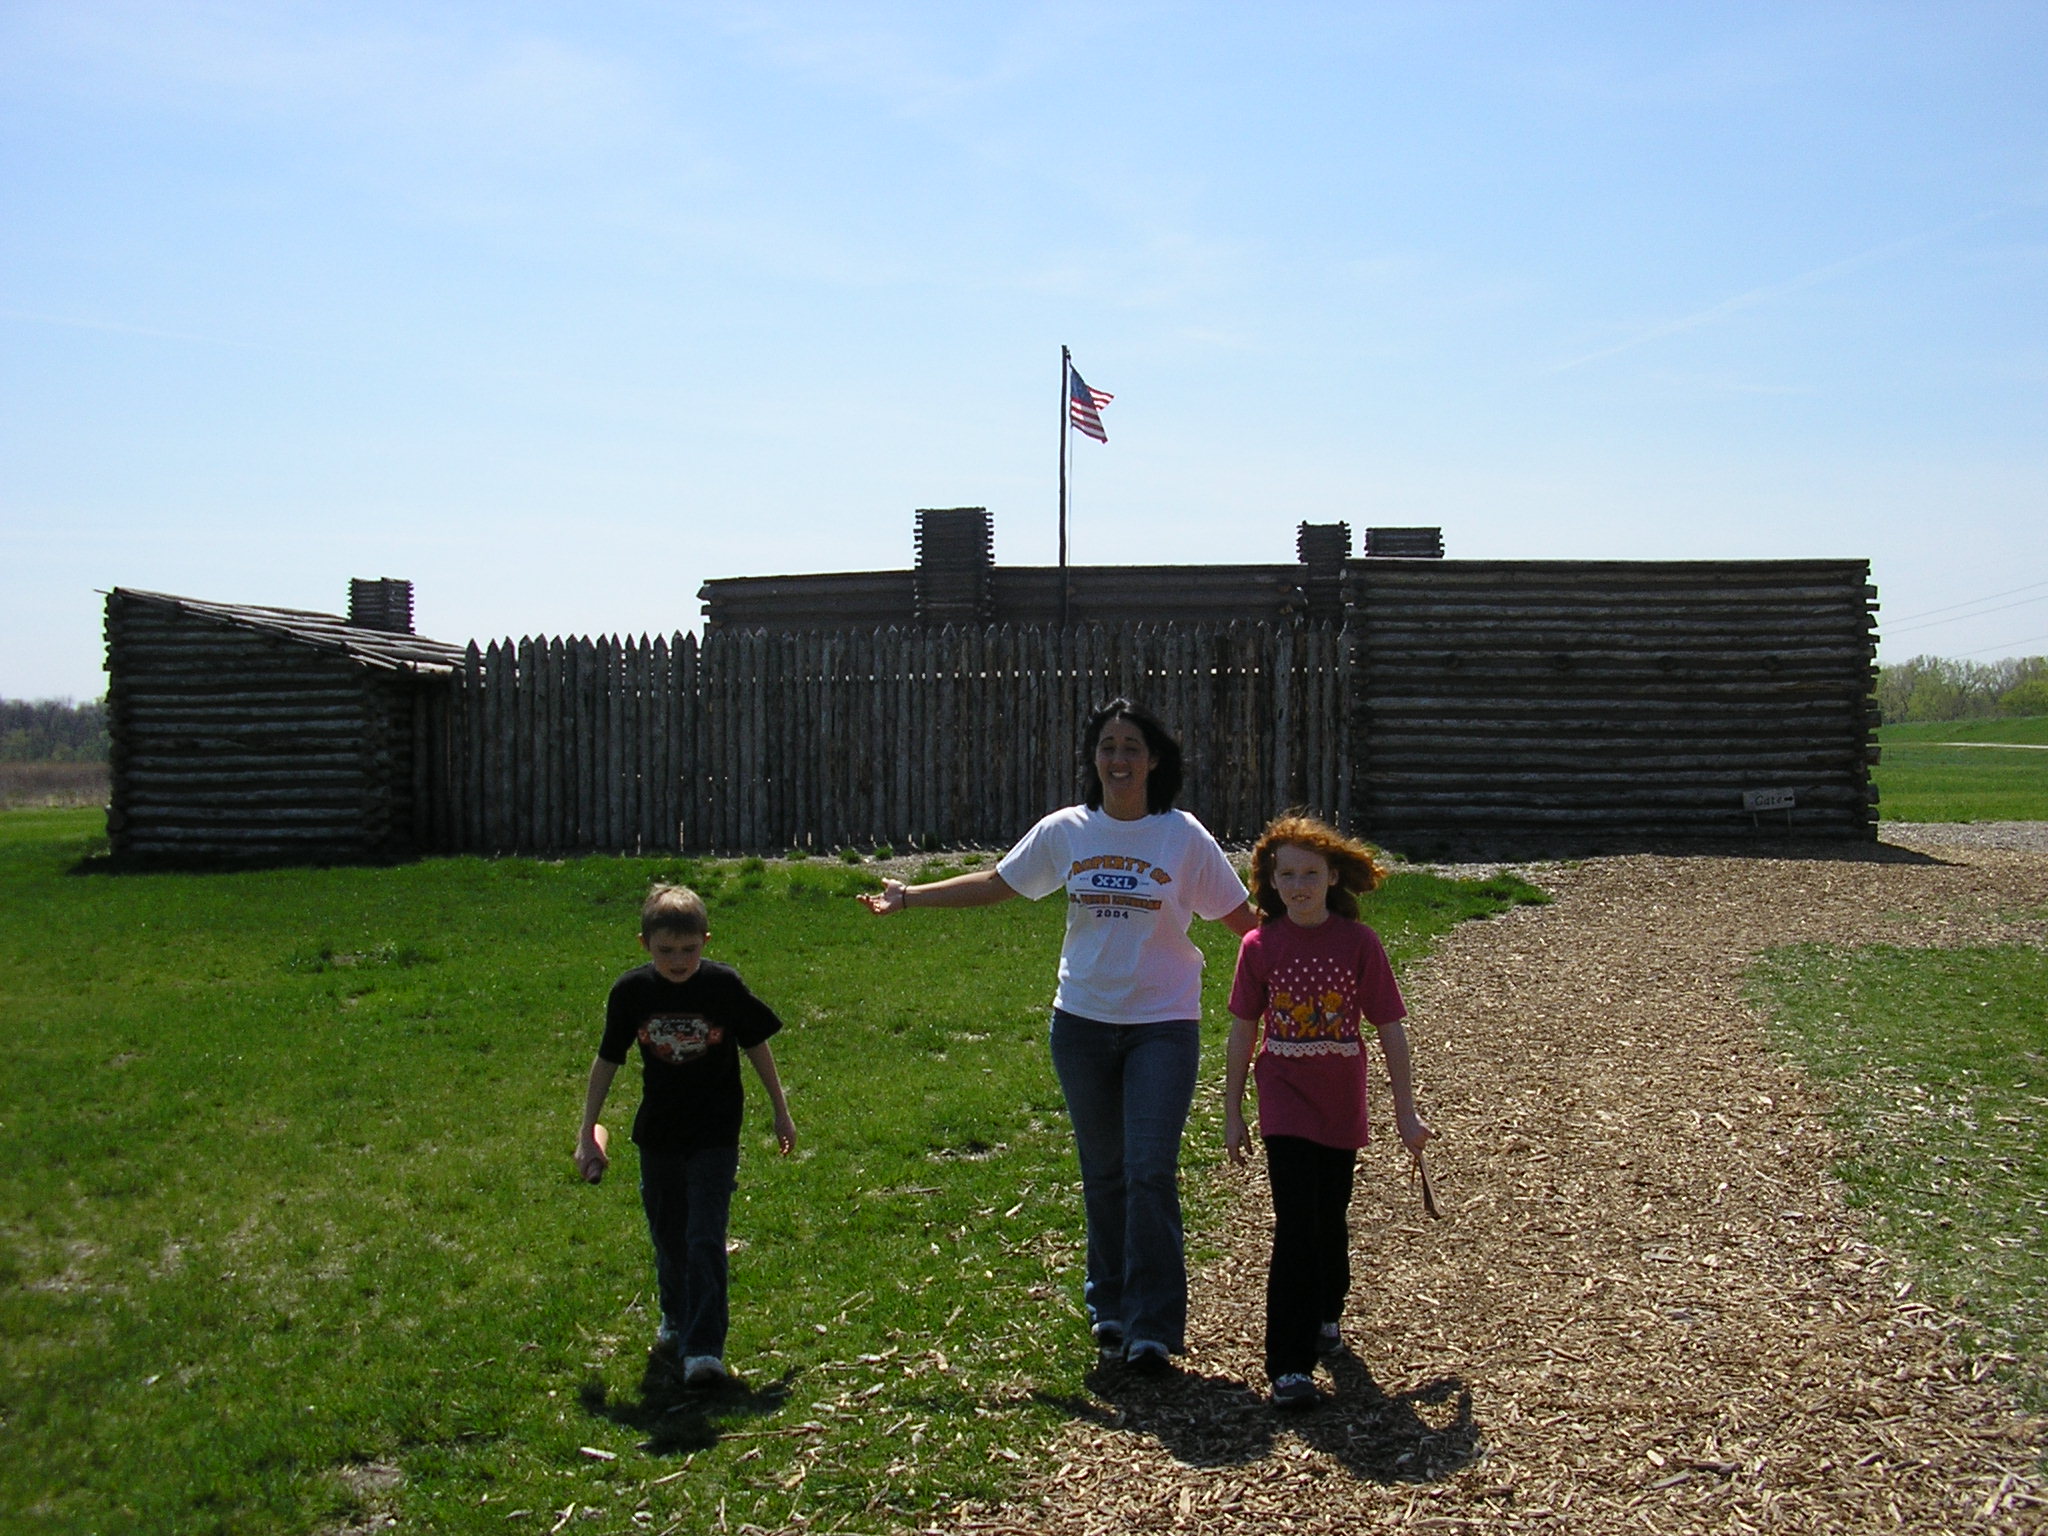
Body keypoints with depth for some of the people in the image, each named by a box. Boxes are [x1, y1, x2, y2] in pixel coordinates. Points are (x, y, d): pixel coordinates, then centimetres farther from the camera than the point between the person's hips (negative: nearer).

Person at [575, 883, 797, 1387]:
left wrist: (781, 1112, 9)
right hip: (657, 1135, 3)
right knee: (668, 1239, 15)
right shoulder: (631, 992, -7)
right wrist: (588, 1131, 9)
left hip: (715, 1135, -3)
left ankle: (704, 1349, -9)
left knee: (705, 1241, -11)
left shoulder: (724, 985, -12)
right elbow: (607, 1060, 5)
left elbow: (756, 1046, 2)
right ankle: (676, 1323, 38)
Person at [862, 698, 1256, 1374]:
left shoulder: (1184, 837, -5)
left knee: (1150, 1173, -10)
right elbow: (996, 884, 13)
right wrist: (909, 895, 16)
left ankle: (1153, 1328, -2)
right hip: (1083, 1022, 3)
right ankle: (1110, 1312, 24)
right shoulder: (1064, 831, 2)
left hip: (1163, 1026, -3)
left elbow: (1240, 917, 0)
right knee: (1103, 1174, 11)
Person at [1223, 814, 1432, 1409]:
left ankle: (1326, 1315, 42)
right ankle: (1289, 1366, -7)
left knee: (1330, 1219, 14)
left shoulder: (1359, 942, -7)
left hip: (1341, 1103, 1)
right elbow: (1243, 1030, 2)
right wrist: (1232, 1112, 5)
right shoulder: (1260, 945, -6)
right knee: (1296, 1226, -10)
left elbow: (1390, 1029, -3)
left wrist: (1406, 1112, -1)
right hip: (1285, 1100, -1)